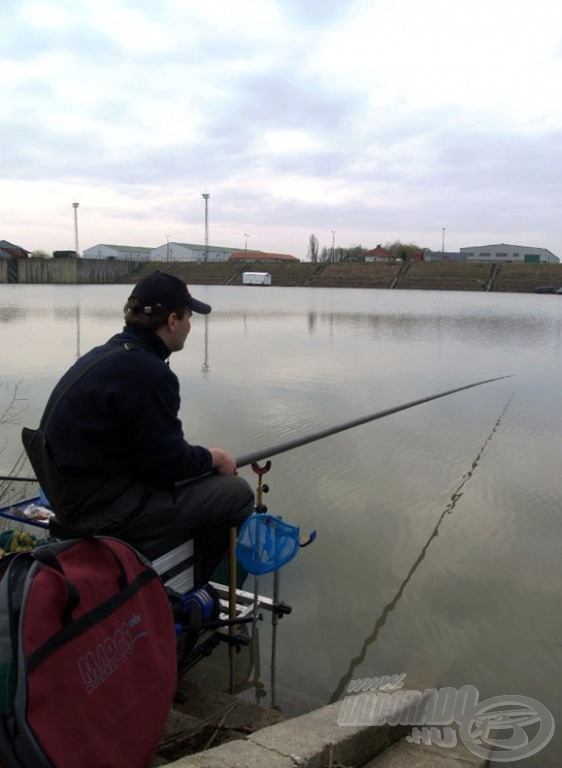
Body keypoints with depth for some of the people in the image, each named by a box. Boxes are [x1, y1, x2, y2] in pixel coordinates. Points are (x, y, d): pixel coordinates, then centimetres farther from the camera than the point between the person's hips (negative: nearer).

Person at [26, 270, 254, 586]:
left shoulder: (105, 355, 8)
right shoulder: (147, 372, -23)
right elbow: (168, 462, -18)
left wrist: (205, 458, 11)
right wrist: (213, 457, 1)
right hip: (107, 510, -10)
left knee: (210, 477, 22)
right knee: (236, 492, -4)